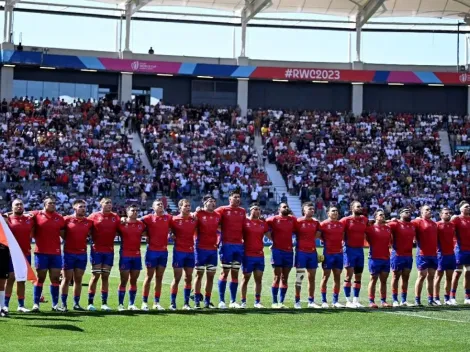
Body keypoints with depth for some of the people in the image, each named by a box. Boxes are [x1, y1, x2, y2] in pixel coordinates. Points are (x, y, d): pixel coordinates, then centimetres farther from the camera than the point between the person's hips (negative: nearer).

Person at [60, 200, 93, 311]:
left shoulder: (88, 222, 5)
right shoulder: (67, 220, -4)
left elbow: (89, 234, 16)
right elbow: (62, 234, 3)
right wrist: (68, 241, -3)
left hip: (82, 253, 3)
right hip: (69, 253, -3)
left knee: (78, 279, 7)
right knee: (67, 279, 1)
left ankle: (76, 303, 14)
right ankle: (63, 304, 5)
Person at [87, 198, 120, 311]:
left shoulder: (115, 217, 6)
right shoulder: (94, 216, -1)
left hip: (109, 251, 3)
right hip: (97, 250, -3)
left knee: (105, 276, 7)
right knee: (95, 276, -2)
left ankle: (104, 303, 11)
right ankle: (90, 303, 4)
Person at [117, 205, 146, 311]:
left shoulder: (141, 224, 7)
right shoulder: (121, 224, -3)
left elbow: (146, 234, 16)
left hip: (137, 255, 4)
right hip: (125, 255, -4)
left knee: (134, 281, 8)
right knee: (124, 281, -2)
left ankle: (132, 304, 15)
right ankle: (120, 304, 3)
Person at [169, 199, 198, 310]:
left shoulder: (194, 219, 6)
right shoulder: (174, 220, -4)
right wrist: (172, 236, -7)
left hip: (190, 252, 4)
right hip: (179, 251, -4)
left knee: (188, 278, 7)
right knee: (177, 278, -3)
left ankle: (186, 303, 13)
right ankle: (173, 303, 4)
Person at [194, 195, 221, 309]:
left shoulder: (217, 216, 10)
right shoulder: (199, 214, -5)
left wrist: (218, 242, 8)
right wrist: (195, 241, -12)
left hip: (213, 249, 5)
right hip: (201, 248, -5)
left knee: (211, 276, 7)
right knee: (199, 274, -1)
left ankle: (207, 301, 13)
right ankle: (197, 301, 2)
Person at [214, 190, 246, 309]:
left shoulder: (243, 211, 12)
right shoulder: (223, 210, -1)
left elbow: (243, 228, 17)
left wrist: (244, 240, 11)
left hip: (239, 245, 4)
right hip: (227, 245, -4)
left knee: (235, 273, 7)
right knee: (225, 272, -3)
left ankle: (233, 301, 12)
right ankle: (221, 301, 2)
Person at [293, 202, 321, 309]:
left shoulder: (316, 223, 10)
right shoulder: (298, 222, -5)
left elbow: (318, 235, 14)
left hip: (312, 252, 5)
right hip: (301, 252, -5)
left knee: (312, 278, 8)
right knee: (299, 277, -3)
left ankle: (311, 301, 15)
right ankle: (297, 302, 2)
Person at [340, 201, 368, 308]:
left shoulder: (364, 220, 9)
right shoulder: (346, 220, -6)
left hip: (360, 250, 6)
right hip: (350, 250, -6)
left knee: (358, 276, 7)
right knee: (349, 274, -9)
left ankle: (356, 300, 14)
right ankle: (348, 301, -5)